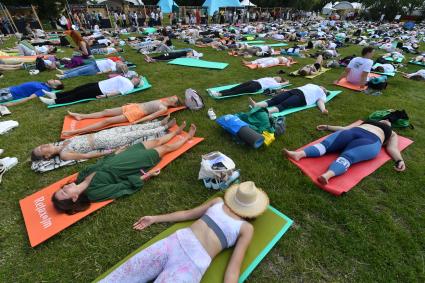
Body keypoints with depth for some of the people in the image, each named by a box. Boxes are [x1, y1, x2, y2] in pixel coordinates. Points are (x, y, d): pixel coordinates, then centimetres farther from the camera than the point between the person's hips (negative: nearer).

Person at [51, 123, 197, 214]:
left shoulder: (82, 175, -6)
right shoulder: (94, 192, -26)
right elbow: (125, 186, -24)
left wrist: (115, 153, 18)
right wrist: (145, 177, -25)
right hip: (130, 167, -6)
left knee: (157, 141, 16)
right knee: (165, 148, 6)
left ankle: (177, 131, 42)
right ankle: (188, 136, 30)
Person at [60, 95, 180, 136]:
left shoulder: (164, 108, -8)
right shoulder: (161, 101, 18)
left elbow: (151, 116, -18)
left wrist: (137, 121, -25)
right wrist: (133, 103, 25)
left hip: (136, 113, -8)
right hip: (134, 106, 8)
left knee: (107, 121, -13)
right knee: (106, 111, 8)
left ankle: (76, 132, -11)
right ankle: (81, 116, 18)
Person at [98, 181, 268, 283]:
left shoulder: (246, 228, 3)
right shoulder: (218, 202, 14)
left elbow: (234, 266, -3)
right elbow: (187, 214, 19)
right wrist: (154, 219, 22)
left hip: (192, 265, -3)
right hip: (173, 243, 4)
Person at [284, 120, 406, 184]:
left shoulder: (392, 134, 35)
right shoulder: (366, 121, 42)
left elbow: (392, 148, 18)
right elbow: (346, 128, 34)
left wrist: (399, 159, -2)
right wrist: (328, 127, 27)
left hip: (371, 141, -3)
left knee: (347, 157, -37)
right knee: (325, 143, -29)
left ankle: (327, 175, -64)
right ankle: (299, 154, -51)